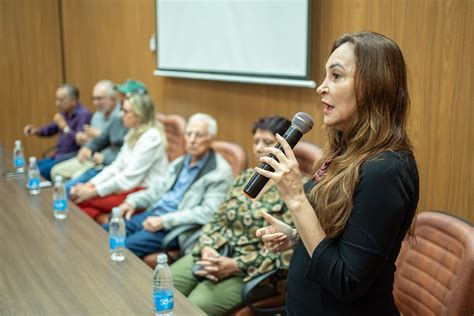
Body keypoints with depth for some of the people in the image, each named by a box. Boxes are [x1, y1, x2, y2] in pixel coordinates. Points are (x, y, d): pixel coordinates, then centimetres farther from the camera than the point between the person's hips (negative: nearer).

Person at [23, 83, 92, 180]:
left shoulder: (84, 114, -18)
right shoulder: (64, 112, 9)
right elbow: (51, 128, 25)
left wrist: (64, 127, -27)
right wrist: (36, 130, 8)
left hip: (73, 157, -9)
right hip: (60, 155, 9)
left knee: (43, 170, -23)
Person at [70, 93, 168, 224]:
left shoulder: (151, 137, -17)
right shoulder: (133, 133, 12)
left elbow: (129, 176, -20)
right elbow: (117, 166, 10)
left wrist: (93, 192, -16)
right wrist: (90, 184, -3)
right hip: (131, 187, 9)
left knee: (82, 199, -17)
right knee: (77, 196, -9)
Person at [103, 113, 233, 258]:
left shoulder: (220, 172, -11)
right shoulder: (180, 163, 15)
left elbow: (208, 212, -20)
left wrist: (164, 221, -24)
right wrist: (133, 201, 3)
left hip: (176, 227, -8)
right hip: (153, 214, 8)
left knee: (124, 247, -24)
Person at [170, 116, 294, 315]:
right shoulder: (246, 177, 12)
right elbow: (218, 219, 12)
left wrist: (235, 265, -19)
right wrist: (207, 248, -9)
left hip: (251, 272, -6)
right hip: (215, 255, 6)